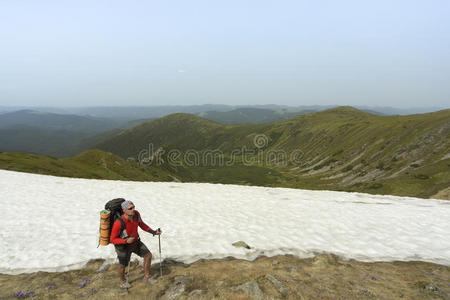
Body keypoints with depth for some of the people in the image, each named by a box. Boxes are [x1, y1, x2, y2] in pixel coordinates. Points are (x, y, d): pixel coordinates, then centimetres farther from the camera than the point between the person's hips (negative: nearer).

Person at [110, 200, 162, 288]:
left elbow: (141, 224, -3)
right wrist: (126, 241, -41)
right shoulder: (118, 223, -40)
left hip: (135, 242, 5)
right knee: (123, 265, 18)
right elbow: (112, 240, -26)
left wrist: (153, 232, -11)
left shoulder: (136, 213, -24)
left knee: (148, 255, 7)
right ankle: (122, 282, 51)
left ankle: (147, 277, 31)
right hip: (123, 246, -5)